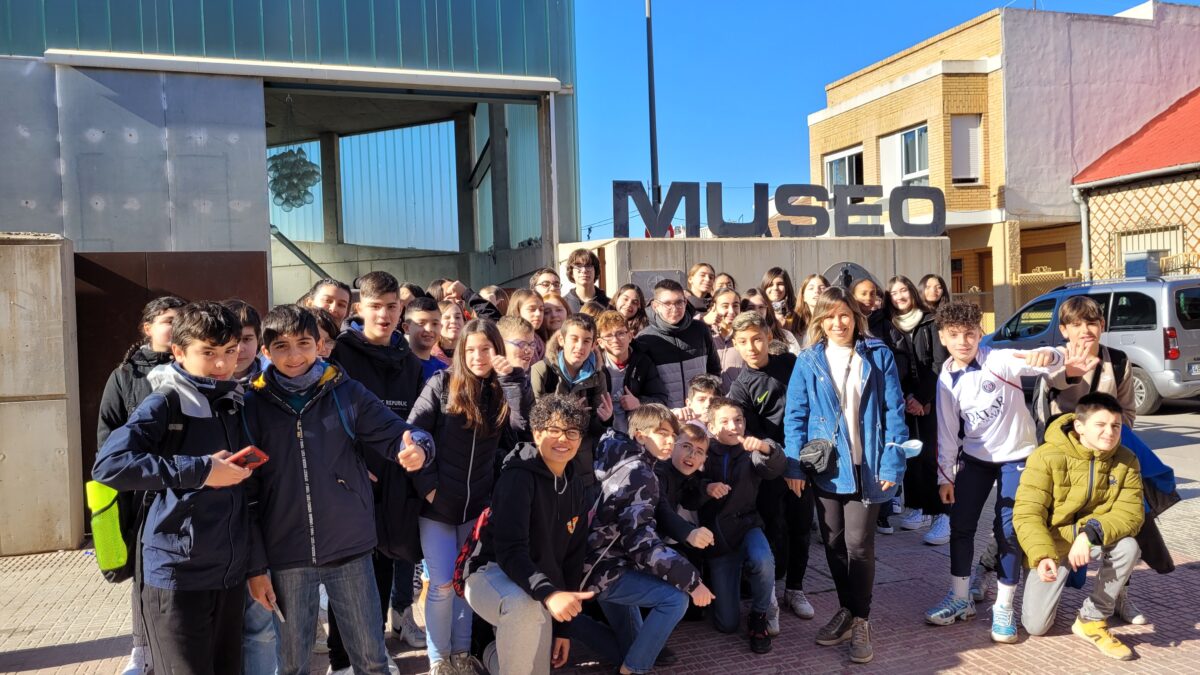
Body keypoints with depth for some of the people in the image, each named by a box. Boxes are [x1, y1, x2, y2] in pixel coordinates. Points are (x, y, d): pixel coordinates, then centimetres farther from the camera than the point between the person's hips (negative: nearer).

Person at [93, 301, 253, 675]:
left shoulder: (235, 402, 9)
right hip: (176, 577, -6)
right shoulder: (165, 402, -10)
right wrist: (199, 470, -22)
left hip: (231, 573, 6)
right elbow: (108, 465, -24)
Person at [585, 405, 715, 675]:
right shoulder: (639, 474, -17)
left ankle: (630, 651, 39)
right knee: (676, 598, -15)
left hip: (591, 559, 10)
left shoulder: (617, 457, 9)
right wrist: (691, 580, -24)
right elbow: (640, 541, -25)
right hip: (598, 569, -10)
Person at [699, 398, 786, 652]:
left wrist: (765, 447, -45)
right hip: (717, 537, 0)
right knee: (727, 624, -2)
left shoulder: (751, 451, -3)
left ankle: (759, 616, -6)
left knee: (762, 560, -37)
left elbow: (775, 467, -24)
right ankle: (735, 581, 33)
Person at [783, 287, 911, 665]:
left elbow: (893, 411, -1)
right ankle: (847, 610, 30)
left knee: (858, 544, -2)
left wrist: (892, 462, -8)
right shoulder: (808, 362, 1)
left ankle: (861, 621, 14)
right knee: (833, 544, 11)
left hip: (866, 466, -2)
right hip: (825, 467, 2)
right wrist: (794, 465, -6)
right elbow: (795, 416, 0)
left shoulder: (879, 356, -1)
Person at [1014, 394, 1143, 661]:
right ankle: (1045, 589, 31)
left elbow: (1130, 512, -17)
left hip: (1098, 540, 3)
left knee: (1128, 546, -33)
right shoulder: (1047, 457, -21)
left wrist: (1091, 533, -35)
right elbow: (1027, 514, -23)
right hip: (1052, 543, -3)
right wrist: (1041, 555, -38)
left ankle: (1092, 620, -9)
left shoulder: (1126, 461, -10)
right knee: (1035, 626, -7)